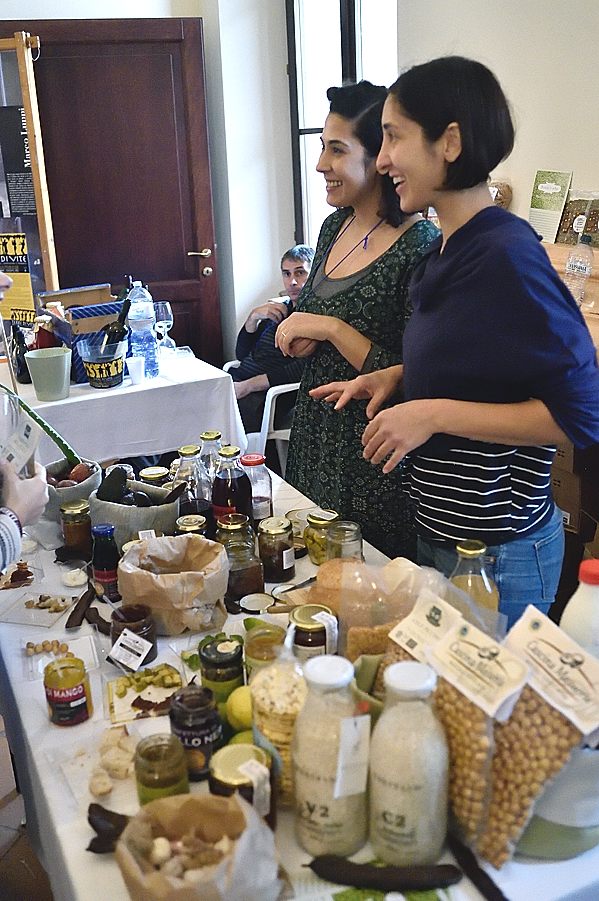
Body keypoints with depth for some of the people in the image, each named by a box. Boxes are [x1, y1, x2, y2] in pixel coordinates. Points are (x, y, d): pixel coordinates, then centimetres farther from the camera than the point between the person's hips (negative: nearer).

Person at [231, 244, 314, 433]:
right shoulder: (280, 307, 20)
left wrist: (247, 386, -18)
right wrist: (254, 316, 1)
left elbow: (302, 369, -17)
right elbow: (241, 354, 19)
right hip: (236, 382, 7)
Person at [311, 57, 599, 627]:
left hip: (495, 555, -8)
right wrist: (399, 377, 4)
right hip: (438, 535, 8)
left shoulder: (506, 255, -22)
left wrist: (434, 414, -23)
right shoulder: (450, 248, 5)